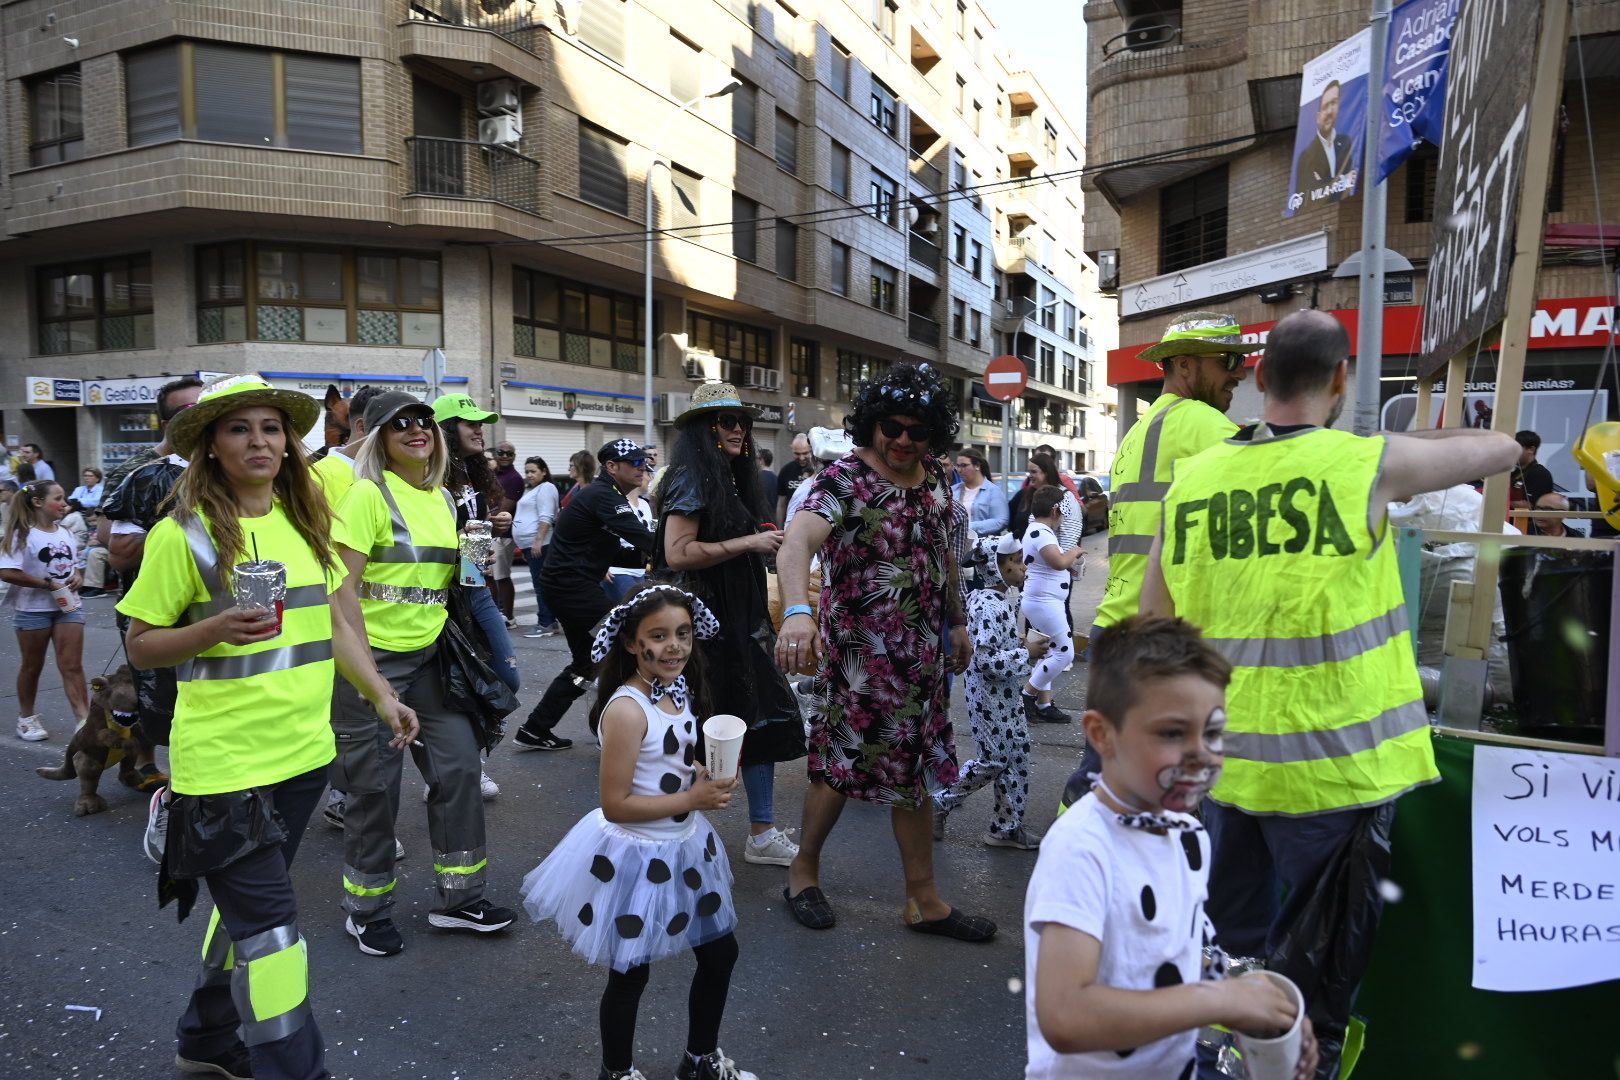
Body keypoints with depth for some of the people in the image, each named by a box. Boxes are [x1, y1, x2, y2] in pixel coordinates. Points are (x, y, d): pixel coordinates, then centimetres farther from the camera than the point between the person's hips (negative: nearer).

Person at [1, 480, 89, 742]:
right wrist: (48, 584, -19)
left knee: (73, 666, -1)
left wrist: (77, 578, 0)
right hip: (33, 609, -4)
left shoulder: (65, 533, 8)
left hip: (68, 606, 4)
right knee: (32, 666, 11)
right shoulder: (22, 534, -11)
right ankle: (26, 718, 28)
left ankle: (84, 720, -5)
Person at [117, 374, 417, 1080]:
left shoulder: (302, 523, 7)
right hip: (225, 761, -6)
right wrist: (214, 630, -23)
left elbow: (330, 624, 14)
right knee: (270, 928, -2)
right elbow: (140, 646, -5)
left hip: (302, 751, 6)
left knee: (247, 906, 21)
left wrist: (382, 697, 8)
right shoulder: (184, 532, -9)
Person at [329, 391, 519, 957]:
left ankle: (457, 896, 23)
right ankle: (367, 910, 25)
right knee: (375, 785, 5)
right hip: (374, 656, -6)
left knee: (459, 766, 7)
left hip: (429, 655, 7)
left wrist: (473, 567, 4)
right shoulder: (369, 494, -11)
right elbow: (344, 585, -15)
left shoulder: (443, 498, 10)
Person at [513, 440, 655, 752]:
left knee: (586, 663, 16)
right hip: (574, 586, -11)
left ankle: (535, 731, 22)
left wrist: (645, 556, 1)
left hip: (565, 585, 11)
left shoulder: (600, 494, 17)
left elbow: (612, 552, 16)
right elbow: (643, 537, -27)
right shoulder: (602, 496, -15)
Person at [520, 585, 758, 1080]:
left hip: (685, 845, 8)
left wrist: (711, 777, -6)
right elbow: (615, 804, -25)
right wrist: (693, 800, -23)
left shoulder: (679, 691, -1)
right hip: (636, 857, -8)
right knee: (631, 973, 13)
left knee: (720, 952, 20)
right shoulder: (627, 709, -26)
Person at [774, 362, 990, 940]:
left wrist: (957, 620, 22)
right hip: (860, 651, -6)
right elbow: (796, 543, -35)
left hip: (922, 651, 7)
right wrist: (797, 611, -52)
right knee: (844, 763, 5)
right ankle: (804, 869, 30)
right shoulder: (843, 479, -16)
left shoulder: (935, 479, 5)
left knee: (916, 767, 12)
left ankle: (924, 899, 24)